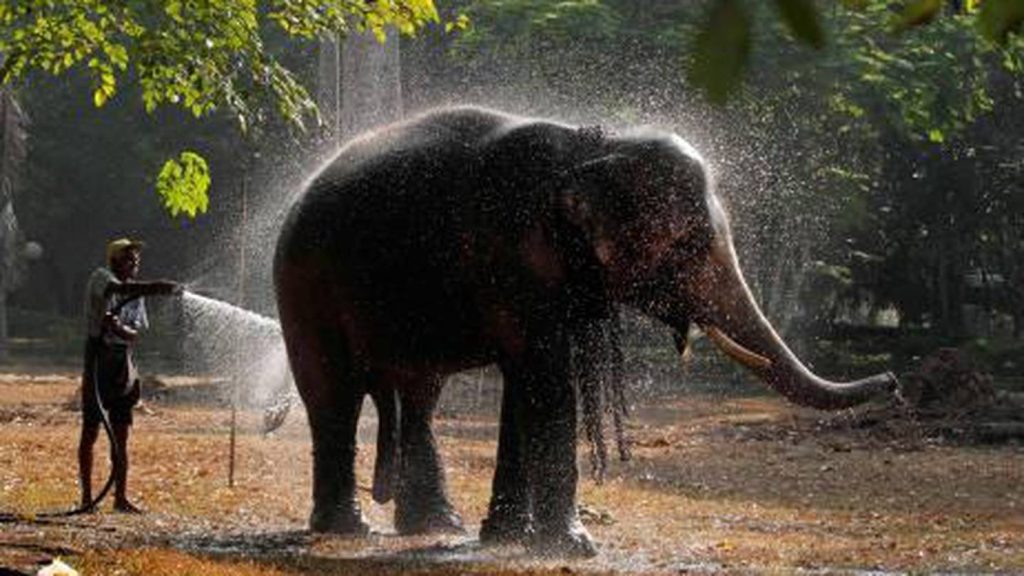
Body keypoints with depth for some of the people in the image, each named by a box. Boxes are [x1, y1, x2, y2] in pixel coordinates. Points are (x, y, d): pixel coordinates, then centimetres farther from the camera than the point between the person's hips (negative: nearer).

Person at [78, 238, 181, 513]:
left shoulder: (136, 294, 13)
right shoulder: (100, 278, -5)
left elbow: (136, 334, 5)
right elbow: (120, 289, -29)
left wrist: (120, 328, -18)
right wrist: (157, 287, -41)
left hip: (123, 366, 6)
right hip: (98, 363, -6)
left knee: (121, 435, 5)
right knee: (90, 430, -1)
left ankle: (121, 497, 8)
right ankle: (86, 496, 3)